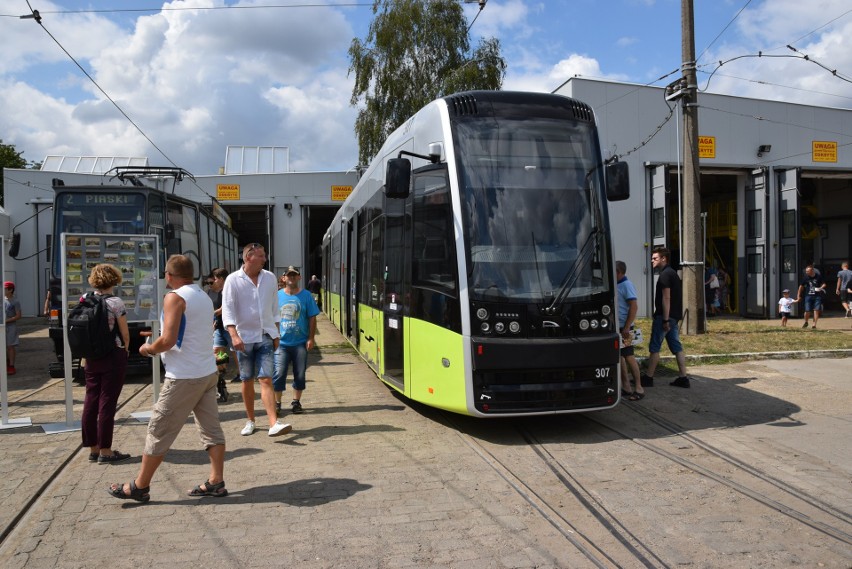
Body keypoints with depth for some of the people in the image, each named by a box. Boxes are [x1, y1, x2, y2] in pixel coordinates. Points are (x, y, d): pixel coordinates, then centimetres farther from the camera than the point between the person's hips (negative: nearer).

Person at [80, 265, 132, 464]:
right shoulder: (115, 302, -11)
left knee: (90, 402, 10)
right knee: (107, 403, -1)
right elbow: (125, 333, -7)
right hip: (113, 357, -6)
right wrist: (125, 350, 12)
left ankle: (93, 449, 19)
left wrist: (86, 354, 17)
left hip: (91, 358, 6)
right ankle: (105, 451, 4)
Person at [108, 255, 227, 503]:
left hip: (183, 377, -8)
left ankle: (139, 487, 14)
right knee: (211, 428, 9)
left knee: (159, 431, 3)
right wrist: (158, 344, 21)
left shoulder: (175, 297, -13)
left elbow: (168, 340, -20)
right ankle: (216, 482, 12)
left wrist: (149, 349, -1)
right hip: (208, 372, 8)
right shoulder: (204, 296, 13)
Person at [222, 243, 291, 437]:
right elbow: (227, 310, -11)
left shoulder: (270, 278, 5)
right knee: (247, 381, 10)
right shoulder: (233, 280, -6)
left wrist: (276, 334, 12)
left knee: (266, 379, -8)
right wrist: (234, 335, -23)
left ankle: (274, 424, -16)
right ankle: (250, 421, 24)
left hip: (265, 336, 1)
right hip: (244, 337, -1)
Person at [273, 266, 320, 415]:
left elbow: (312, 318, 1)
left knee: (300, 375, 7)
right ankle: (277, 403, 11)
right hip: (281, 343, 0)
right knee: (278, 374, -4)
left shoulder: (306, 296, 1)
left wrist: (311, 338, -4)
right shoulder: (277, 296, 3)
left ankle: (296, 402, 23)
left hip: (300, 343, 0)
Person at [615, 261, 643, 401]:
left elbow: (634, 307, -18)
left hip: (623, 328, -9)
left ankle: (639, 388, 0)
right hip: (615, 327, 9)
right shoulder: (616, 285, 13)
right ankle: (625, 386, 19)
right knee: (619, 356, 11)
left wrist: (626, 328, -21)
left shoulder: (626, 285, -13)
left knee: (628, 356, -6)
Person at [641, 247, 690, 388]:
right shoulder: (672, 273, 18)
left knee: (654, 347, -3)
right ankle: (683, 378, 8)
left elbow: (666, 298, -19)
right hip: (674, 316, 10)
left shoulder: (665, 275, -13)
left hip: (664, 316, -10)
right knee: (677, 347, 9)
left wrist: (665, 320, -21)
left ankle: (648, 378, 2)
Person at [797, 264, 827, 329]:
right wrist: (799, 295, 13)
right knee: (807, 311, -3)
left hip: (817, 296, -1)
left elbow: (824, 284, 8)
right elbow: (801, 286, 12)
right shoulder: (806, 277, 0)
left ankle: (814, 325, 2)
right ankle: (806, 322, 25)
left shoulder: (819, 276, -3)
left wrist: (820, 288, -14)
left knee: (816, 310, -6)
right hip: (808, 296, 1)